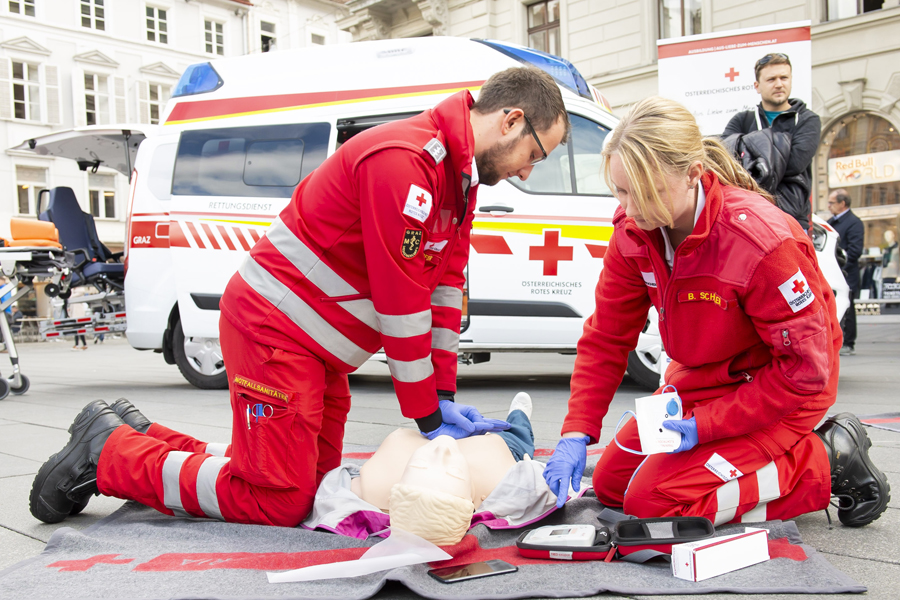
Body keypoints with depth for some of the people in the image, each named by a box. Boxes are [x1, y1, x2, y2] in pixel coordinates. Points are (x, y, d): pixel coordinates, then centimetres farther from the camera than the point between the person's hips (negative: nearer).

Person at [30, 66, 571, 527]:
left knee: (313, 483, 12)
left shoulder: (460, 174, 10)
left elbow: (445, 285, 8)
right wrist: (428, 415, -12)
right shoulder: (403, 161, -23)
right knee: (280, 501, -7)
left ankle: (141, 439, 25)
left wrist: (445, 396, 4)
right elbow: (401, 301, -22)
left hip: (318, 346, 10)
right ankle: (110, 452, 10)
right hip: (275, 328, -10)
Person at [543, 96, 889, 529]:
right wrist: (576, 433, -17)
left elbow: (804, 369, -25)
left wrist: (704, 426, -27)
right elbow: (605, 337, -7)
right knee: (611, 482, 8)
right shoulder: (633, 232, -13)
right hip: (701, 379, 7)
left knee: (651, 500, -18)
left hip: (782, 390, -7)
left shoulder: (761, 241, -32)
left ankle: (825, 463, -2)